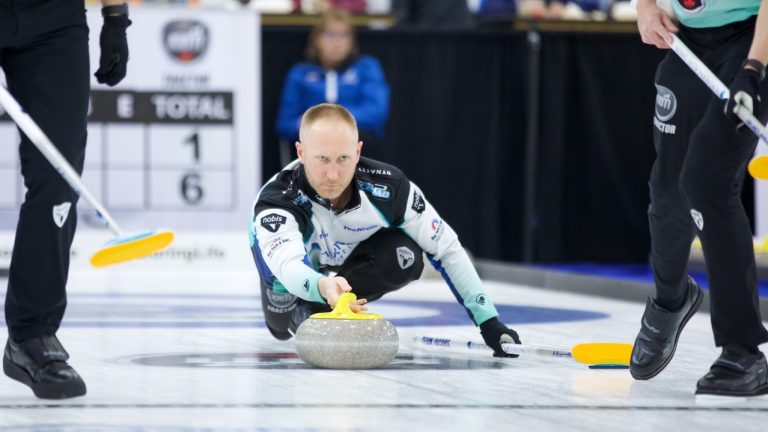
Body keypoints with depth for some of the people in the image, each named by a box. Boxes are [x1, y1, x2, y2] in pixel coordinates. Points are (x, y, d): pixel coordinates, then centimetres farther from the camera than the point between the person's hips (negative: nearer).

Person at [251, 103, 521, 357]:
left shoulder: (388, 187, -33)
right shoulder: (277, 199, -41)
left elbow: (446, 249, -21)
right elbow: (287, 266, -59)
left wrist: (489, 322, -24)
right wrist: (321, 287, -82)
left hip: (349, 260, 0)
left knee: (406, 256, -29)